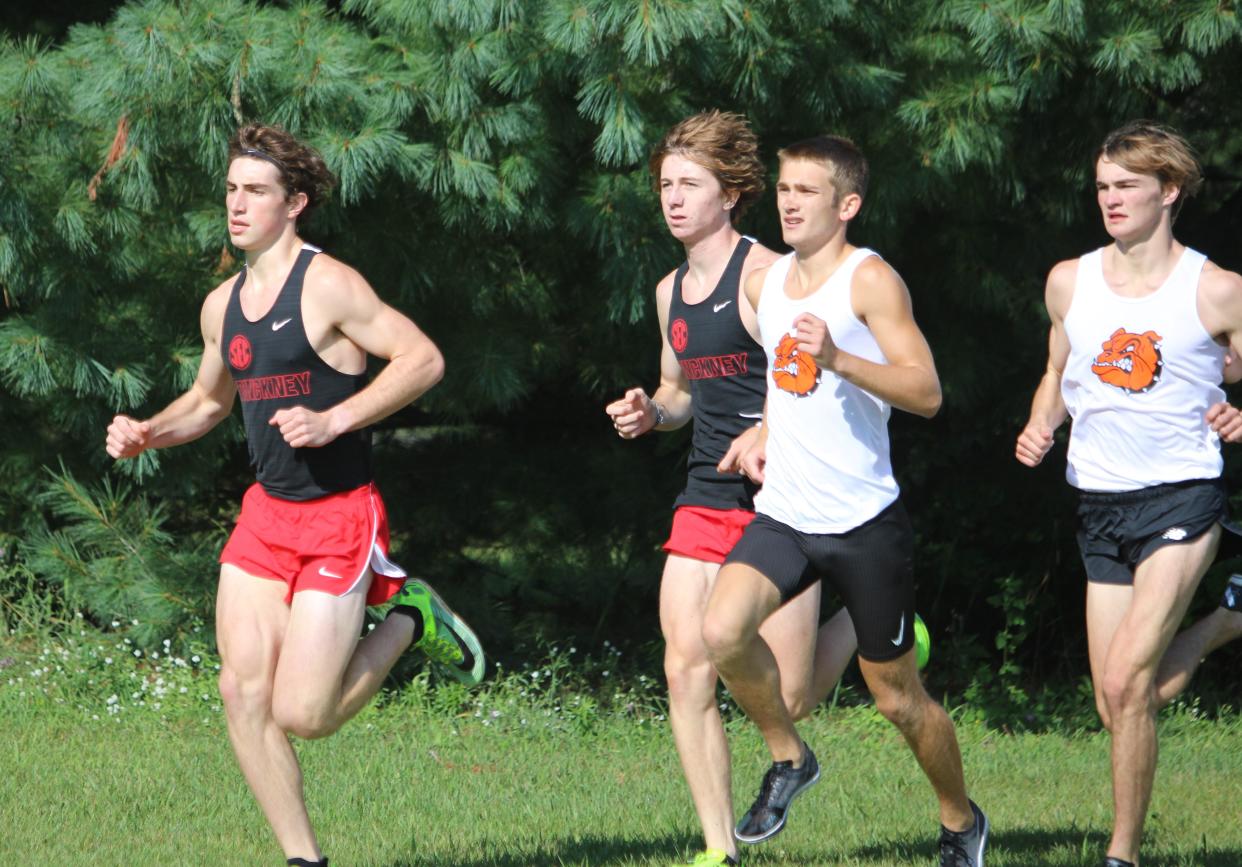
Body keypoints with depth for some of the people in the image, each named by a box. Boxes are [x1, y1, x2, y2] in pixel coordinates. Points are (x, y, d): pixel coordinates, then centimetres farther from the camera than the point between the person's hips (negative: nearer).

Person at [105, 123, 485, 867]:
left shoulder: (327, 287, -13)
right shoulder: (223, 305, 11)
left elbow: (424, 359, -17)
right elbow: (209, 401, 27)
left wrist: (334, 420, -24)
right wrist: (146, 434, 8)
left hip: (340, 519, -7)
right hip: (266, 514, 7)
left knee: (302, 715, -11)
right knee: (243, 691, -5)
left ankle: (409, 622, 14)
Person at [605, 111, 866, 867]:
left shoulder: (763, 275, -11)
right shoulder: (672, 291, 13)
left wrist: (768, 432, -25)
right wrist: (651, 413, 6)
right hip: (706, 496, 7)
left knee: (787, 701, -4)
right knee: (686, 670, -6)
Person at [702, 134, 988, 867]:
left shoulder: (870, 280, -11)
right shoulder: (764, 281, 9)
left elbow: (927, 393, -20)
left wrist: (837, 359, -31)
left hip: (865, 523, -5)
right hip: (784, 516, 5)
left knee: (898, 698, 5)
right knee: (723, 632, -22)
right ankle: (788, 757, 3)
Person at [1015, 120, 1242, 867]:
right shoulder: (1070, 282, 5)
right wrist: (1041, 426, 0)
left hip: (1181, 498, -5)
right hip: (1101, 504, 5)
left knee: (1126, 683, -19)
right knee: (1119, 711, 7)